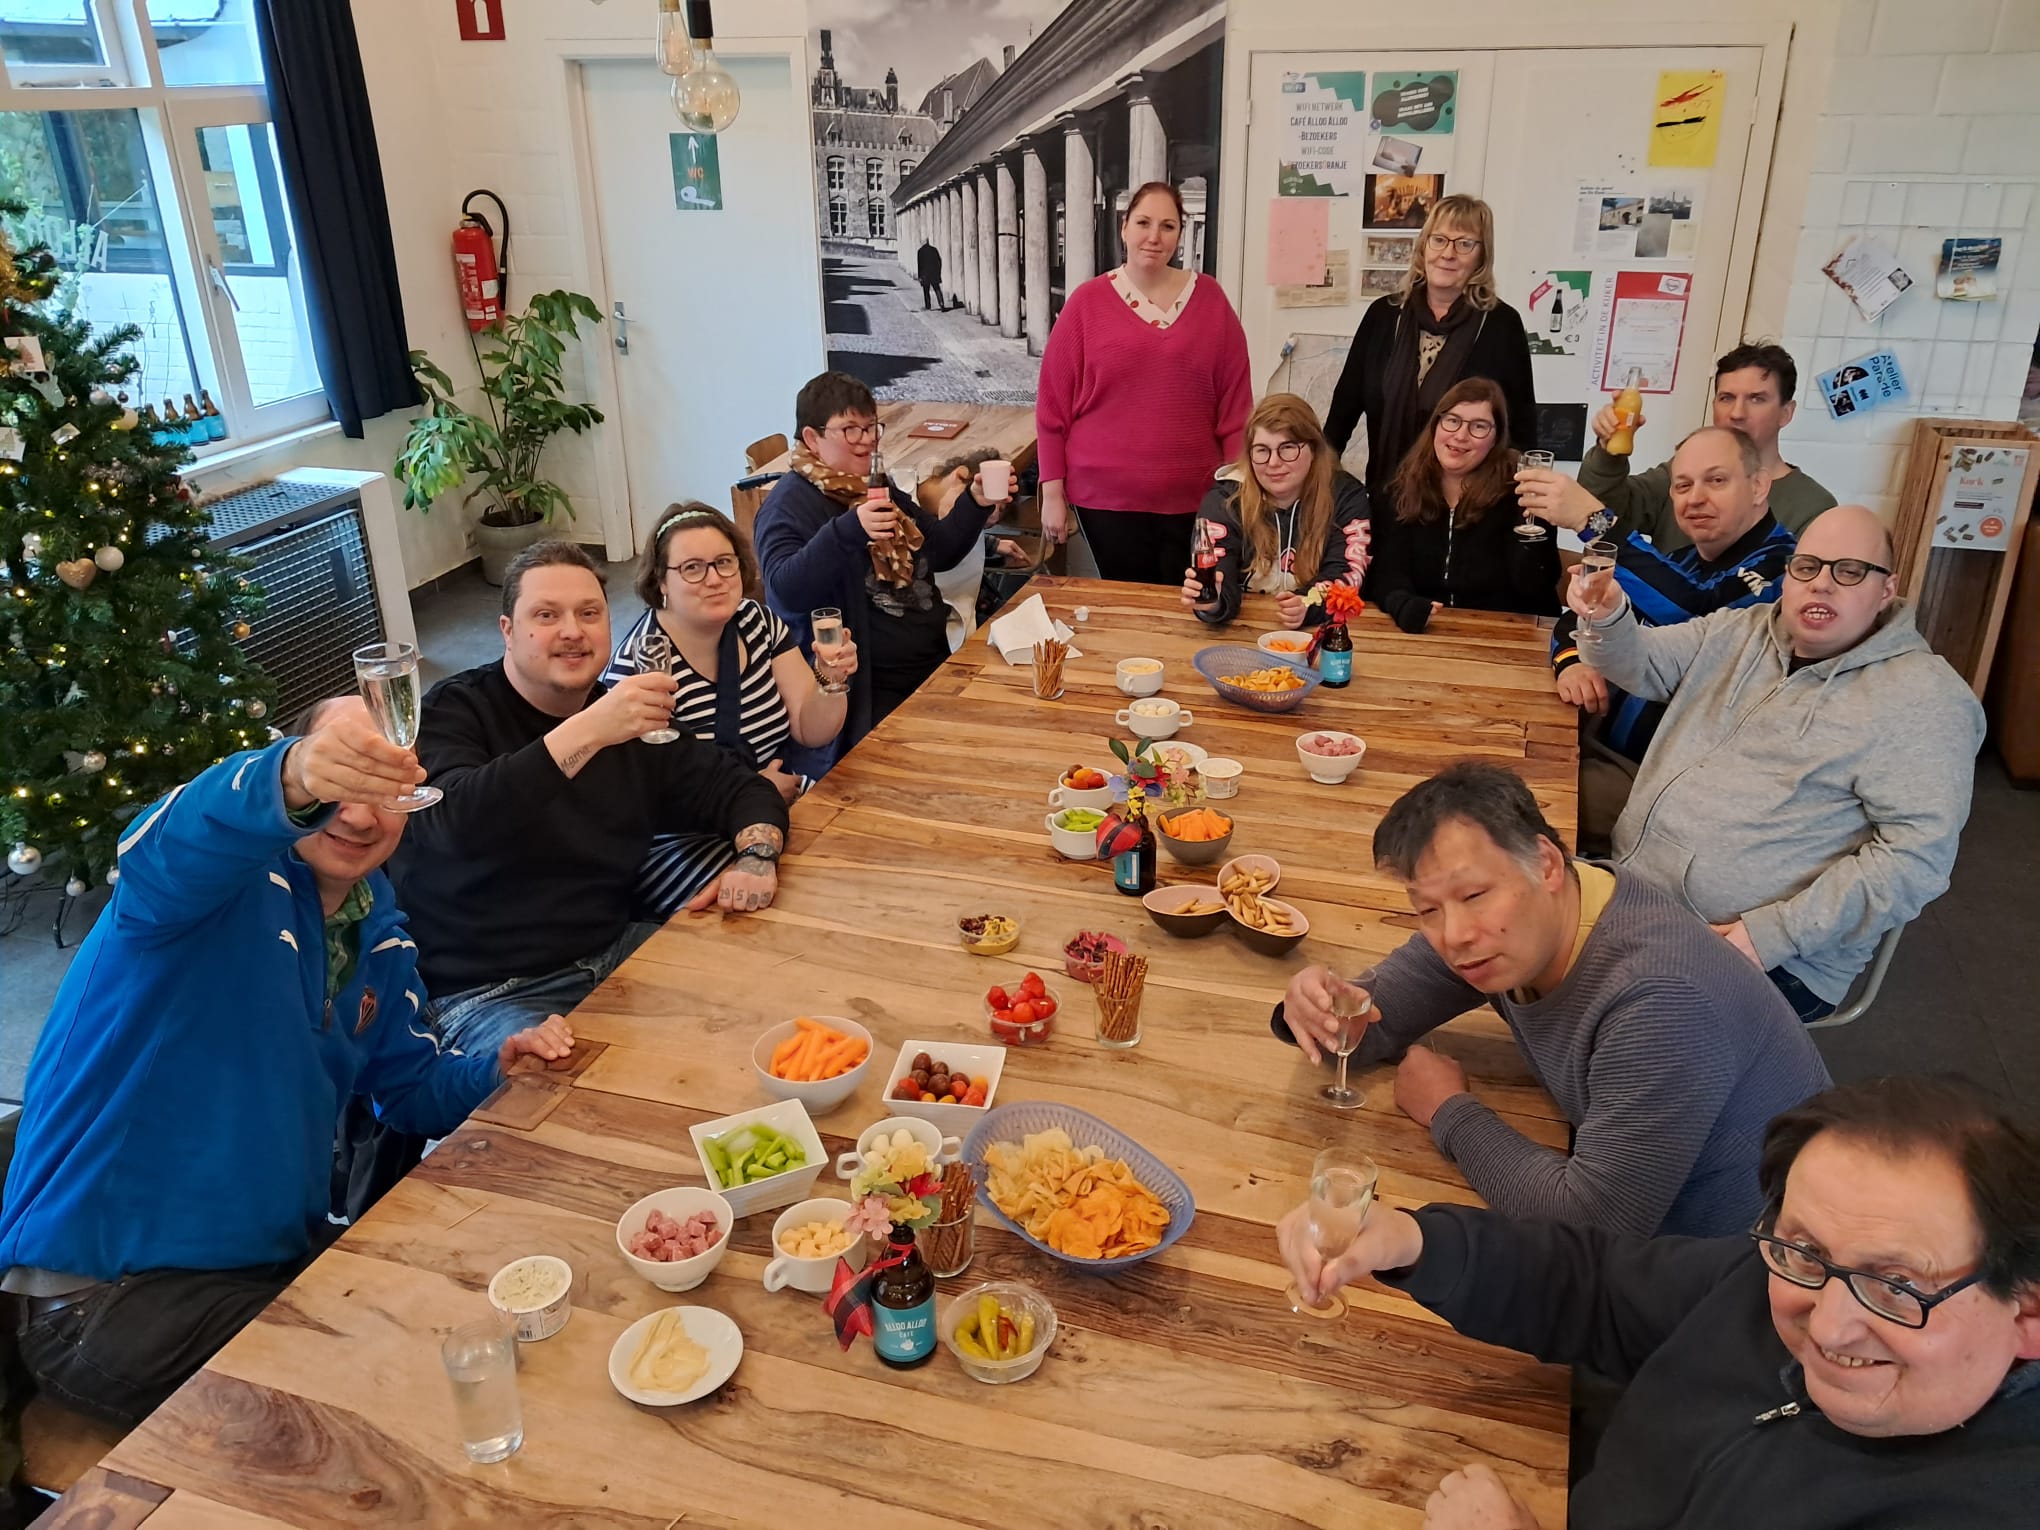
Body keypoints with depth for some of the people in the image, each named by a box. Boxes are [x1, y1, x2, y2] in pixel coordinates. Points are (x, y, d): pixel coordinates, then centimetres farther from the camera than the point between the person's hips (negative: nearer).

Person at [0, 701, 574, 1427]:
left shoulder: (380, 935, 7)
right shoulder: (226, 872, -17)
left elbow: (409, 1084, 17)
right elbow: (166, 847, -43)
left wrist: (499, 1064, -5)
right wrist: (294, 781, -65)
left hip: (280, 1257, 8)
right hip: (108, 1294, -7)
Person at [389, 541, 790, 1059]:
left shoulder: (628, 715, 8)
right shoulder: (453, 710, -8)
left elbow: (742, 788, 10)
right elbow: (456, 822, -29)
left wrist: (756, 855, -13)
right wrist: (587, 732, -38)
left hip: (614, 951, 6)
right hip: (487, 992, -6)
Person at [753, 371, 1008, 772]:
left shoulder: (877, 490, 17)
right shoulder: (790, 505, -10)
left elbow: (940, 552, 20)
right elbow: (786, 589, -27)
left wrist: (975, 504, 3)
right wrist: (848, 531, -40)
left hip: (933, 669, 8)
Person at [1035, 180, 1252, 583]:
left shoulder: (1209, 298, 3)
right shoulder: (1088, 301, -1)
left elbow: (1235, 401, 5)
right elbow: (1053, 403, 0)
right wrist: (1052, 491, -2)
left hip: (1194, 496, 2)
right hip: (1108, 495, -1)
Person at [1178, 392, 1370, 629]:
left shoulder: (1346, 496, -1)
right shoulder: (1224, 500, -4)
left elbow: (1345, 573, -9)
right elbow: (1219, 580, -15)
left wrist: (1308, 607, -30)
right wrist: (1214, 604, -38)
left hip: (1318, 632, 0)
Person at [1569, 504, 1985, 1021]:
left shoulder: (1923, 698, -7)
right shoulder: (1740, 631, 14)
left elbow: (1916, 855, -15)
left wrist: (1775, 933, -22)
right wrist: (1608, 619, -12)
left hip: (1773, 960, -6)